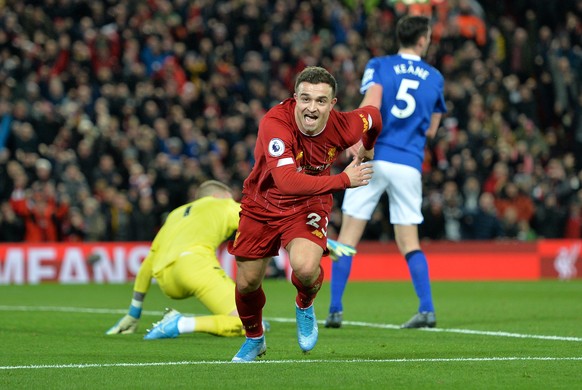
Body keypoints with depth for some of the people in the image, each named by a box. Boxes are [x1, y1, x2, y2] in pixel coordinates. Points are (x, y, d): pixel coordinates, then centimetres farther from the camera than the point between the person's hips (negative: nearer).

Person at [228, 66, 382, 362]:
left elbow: (373, 116, 3)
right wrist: (344, 180, -40)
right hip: (262, 204, 0)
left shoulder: (343, 127, -22)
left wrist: (367, 152, 22)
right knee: (247, 283, 9)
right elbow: (287, 180, -44)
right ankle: (254, 340, 43)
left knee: (306, 267, -29)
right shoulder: (274, 124, -34)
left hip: (308, 206, 0)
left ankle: (304, 306, 10)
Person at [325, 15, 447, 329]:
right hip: (410, 165, 3)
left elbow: (371, 106, -14)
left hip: (374, 159, -3)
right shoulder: (435, 78, 13)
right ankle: (427, 310, -1)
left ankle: (335, 311, -2)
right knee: (409, 243, 11)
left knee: (347, 240, 2)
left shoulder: (379, 66, 3)